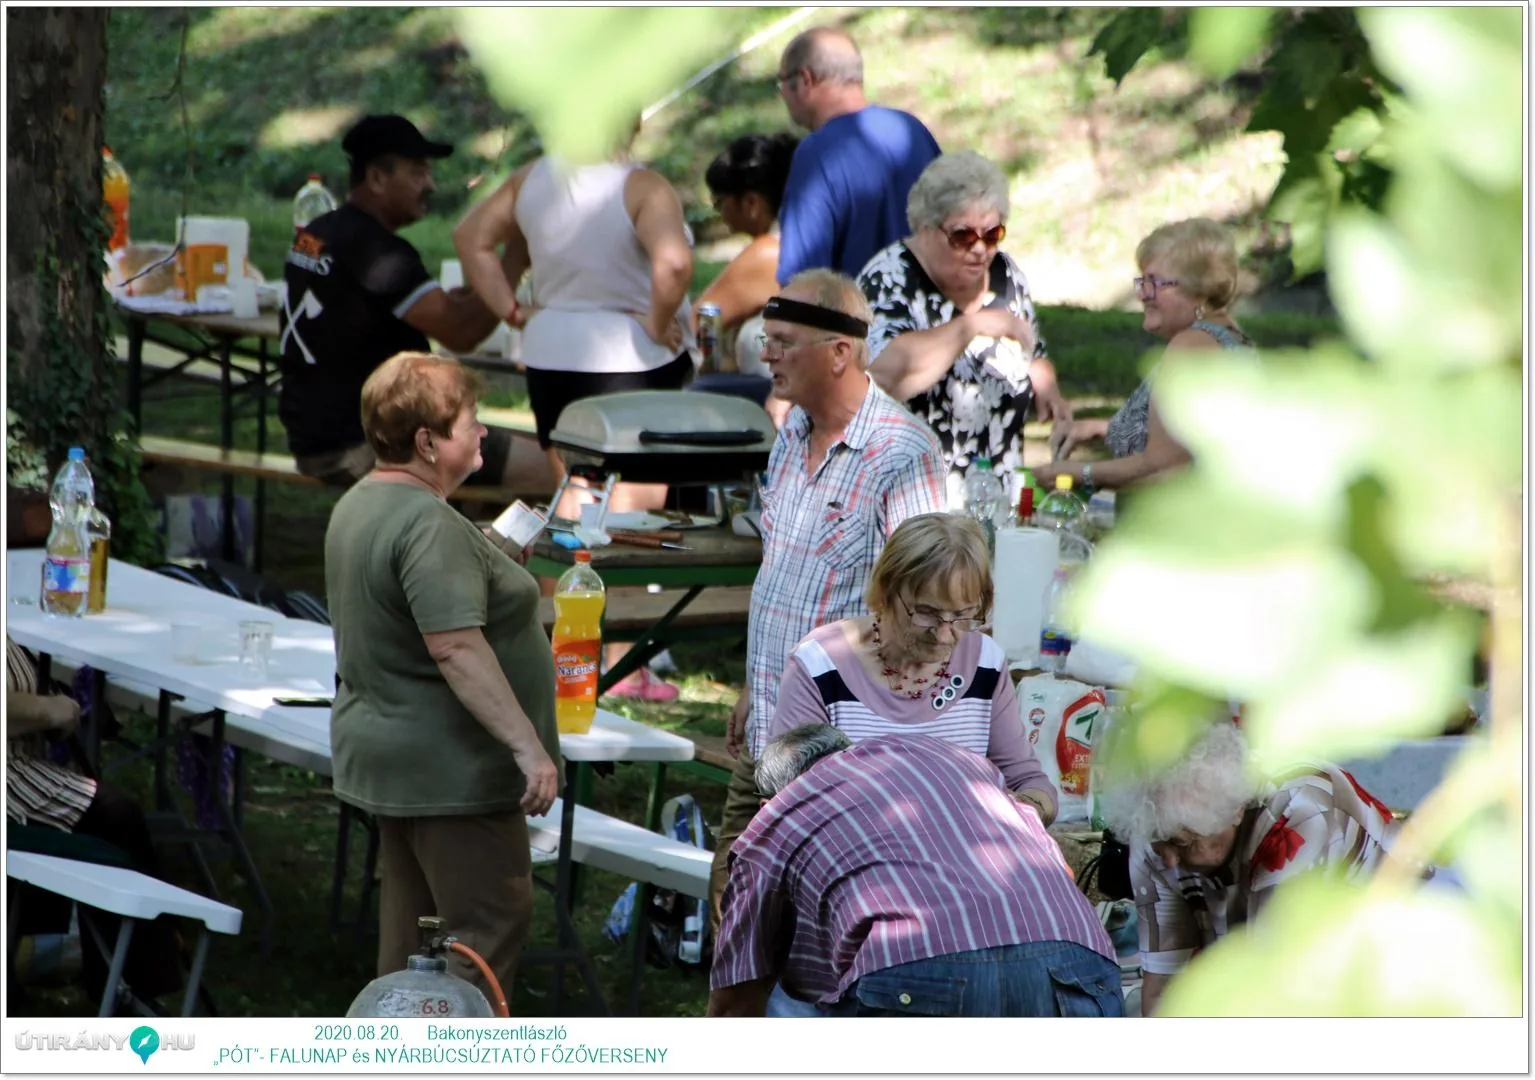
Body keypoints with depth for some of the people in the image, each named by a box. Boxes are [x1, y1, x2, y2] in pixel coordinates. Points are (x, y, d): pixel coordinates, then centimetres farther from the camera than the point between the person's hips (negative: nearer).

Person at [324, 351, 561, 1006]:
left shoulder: (359, 506, 12)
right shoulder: (428, 526, -21)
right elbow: (456, 647, -28)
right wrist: (528, 747, -26)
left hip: (387, 755, 10)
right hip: (448, 769, -10)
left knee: (410, 928, 14)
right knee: (488, 926, -7)